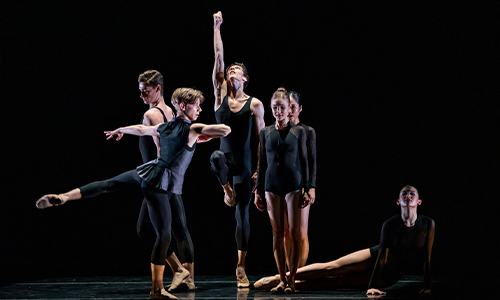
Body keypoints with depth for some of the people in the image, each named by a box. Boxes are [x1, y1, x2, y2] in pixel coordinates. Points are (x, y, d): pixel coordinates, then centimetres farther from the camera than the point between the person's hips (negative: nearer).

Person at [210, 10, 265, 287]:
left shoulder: (255, 104, -1)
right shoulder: (221, 95, 3)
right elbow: (218, 57, 0)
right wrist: (216, 27, -2)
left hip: (244, 164, -1)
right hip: (225, 158, 1)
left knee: (243, 214, 3)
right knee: (216, 156, -39)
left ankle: (241, 267, 11)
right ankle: (228, 191, -9)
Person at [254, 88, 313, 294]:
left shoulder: (299, 132, 2)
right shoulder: (265, 133, 8)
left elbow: (304, 161, 3)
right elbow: (262, 163, 11)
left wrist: (306, 189, -2)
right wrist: (258, 191, 8)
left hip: (293, 185, -2)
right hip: (272, 186, 2)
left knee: (294, 232, -4)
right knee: (277, 233, 1)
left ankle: (292, 279, 0)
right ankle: (282, 279, 5)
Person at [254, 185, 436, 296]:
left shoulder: (428, 224, -17)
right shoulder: (390, 225, -17)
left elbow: (427, 256, -10)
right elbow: (382, 255, -19)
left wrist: (426, 285, -9)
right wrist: (372, 286, -25)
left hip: (387, 277, 0)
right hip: (374, 257, 0)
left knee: (340, 282, -10)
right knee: (332, 267, -13)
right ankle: (278, 278, -10)